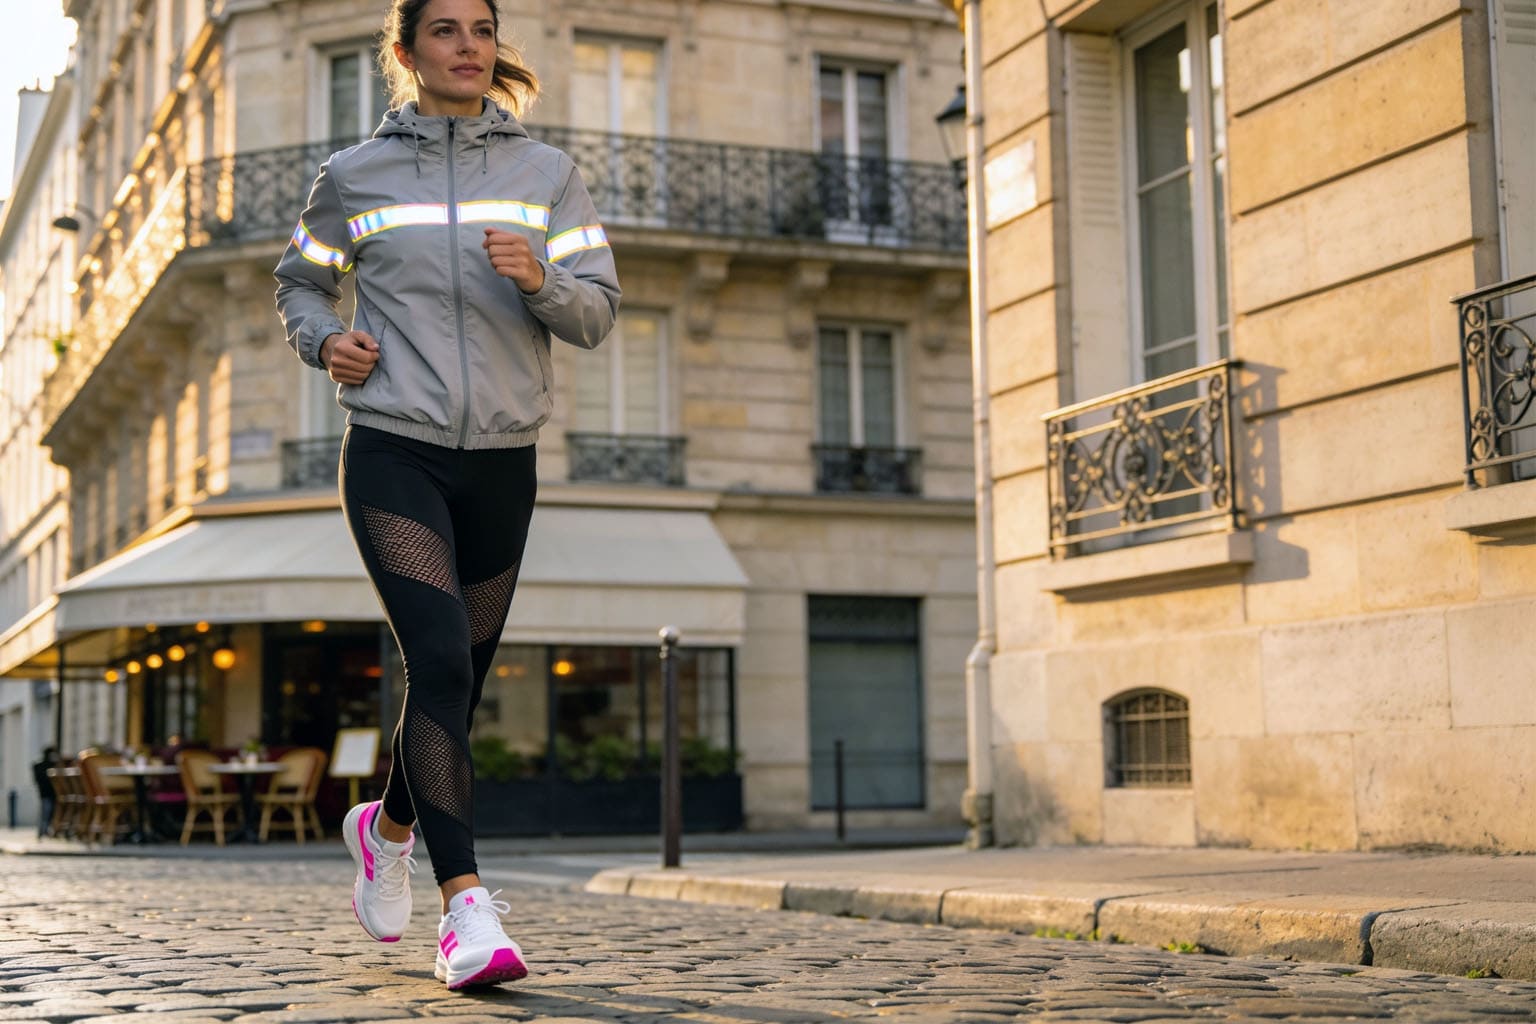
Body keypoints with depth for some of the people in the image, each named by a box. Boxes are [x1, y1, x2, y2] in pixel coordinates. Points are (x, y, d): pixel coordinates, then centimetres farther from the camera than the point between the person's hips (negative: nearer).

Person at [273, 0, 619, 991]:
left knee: (460, 678, 12)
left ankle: (388, 825, 41)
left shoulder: (548, 174, 7)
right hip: (394, 453, -3)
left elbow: (598, 313, 4)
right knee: (439, 659, -20)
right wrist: (326, 339, -2)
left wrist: (540, 281, -18)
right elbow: (301, 283, 19)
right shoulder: (355, 176, 5)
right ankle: (467, 907, -20)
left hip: (501, 463, 3)